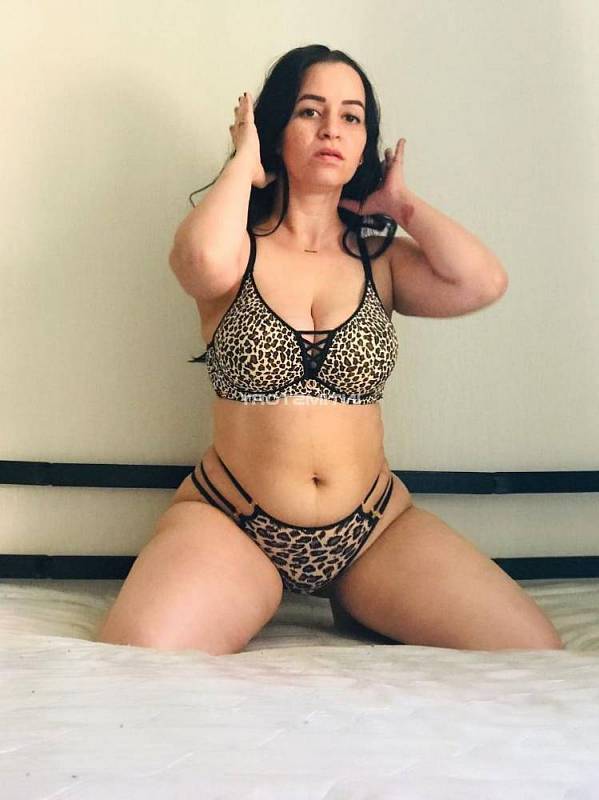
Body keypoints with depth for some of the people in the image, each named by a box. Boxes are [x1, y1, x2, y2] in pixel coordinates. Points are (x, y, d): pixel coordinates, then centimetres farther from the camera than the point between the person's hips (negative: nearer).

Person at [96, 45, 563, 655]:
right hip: (230, 525, -3)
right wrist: (243, 160, -9)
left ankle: (359, 608, 9)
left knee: (534, 655, -12)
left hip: (374, 529, 3)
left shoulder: (381, 257, 7)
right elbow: (205, 258, -28)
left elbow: (480, 285, -14)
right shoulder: (238, 249, -1)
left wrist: (399, 202, 1)